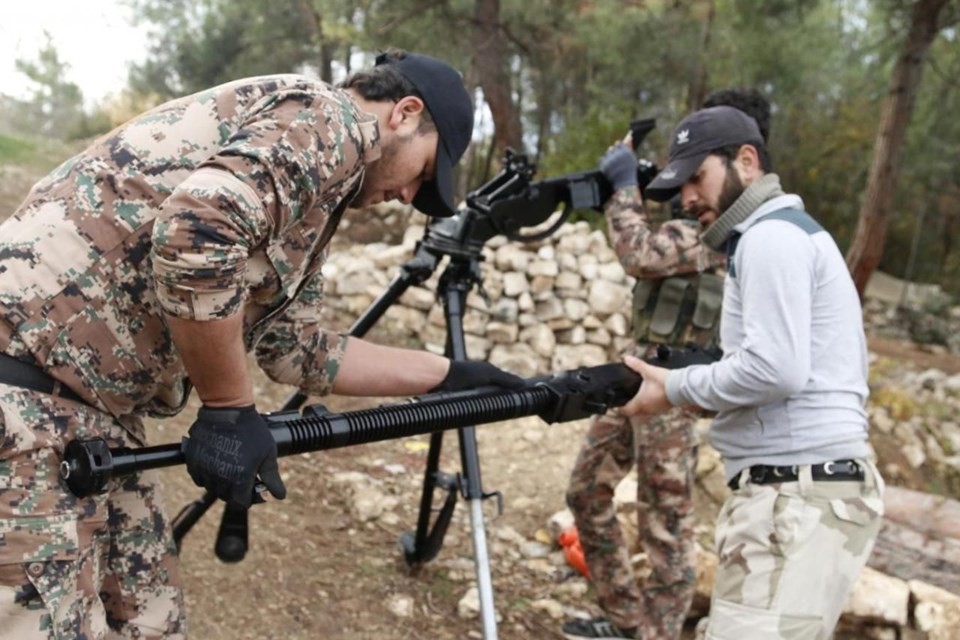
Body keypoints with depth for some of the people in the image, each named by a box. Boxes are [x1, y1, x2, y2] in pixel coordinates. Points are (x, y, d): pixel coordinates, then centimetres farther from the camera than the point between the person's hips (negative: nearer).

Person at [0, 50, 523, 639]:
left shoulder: (312, 182, 18)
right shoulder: (326, 119, -11)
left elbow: (299, 348, 19)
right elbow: (198, 229, -29)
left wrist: (449, 375, 22)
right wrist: (231, 410, -17)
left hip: (95, 399, 10)